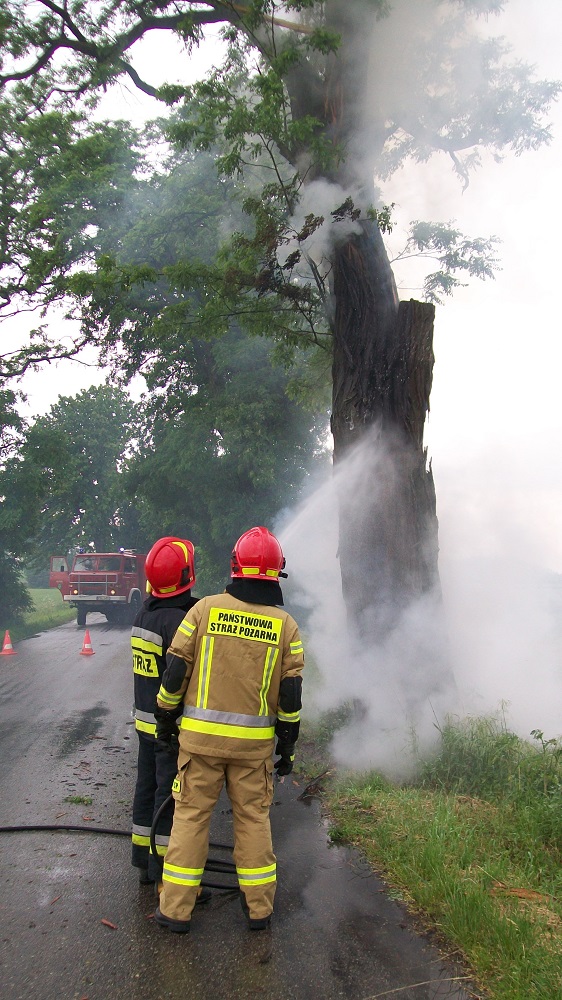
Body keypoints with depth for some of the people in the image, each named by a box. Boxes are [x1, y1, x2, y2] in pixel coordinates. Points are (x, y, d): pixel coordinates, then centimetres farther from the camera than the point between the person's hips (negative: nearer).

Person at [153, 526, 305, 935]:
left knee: (191, 815, 10)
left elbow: (176, 668, -3)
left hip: (201, 734, -1)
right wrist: (288, 746, 8)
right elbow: (291, 694, -2)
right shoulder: (285, 625, -3)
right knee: (254, 818, 14)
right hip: (255, 743, 1)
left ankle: (176, 909, 17)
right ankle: (259, 907, 23)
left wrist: (167, 715, 12)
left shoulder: (206, 608, -5)